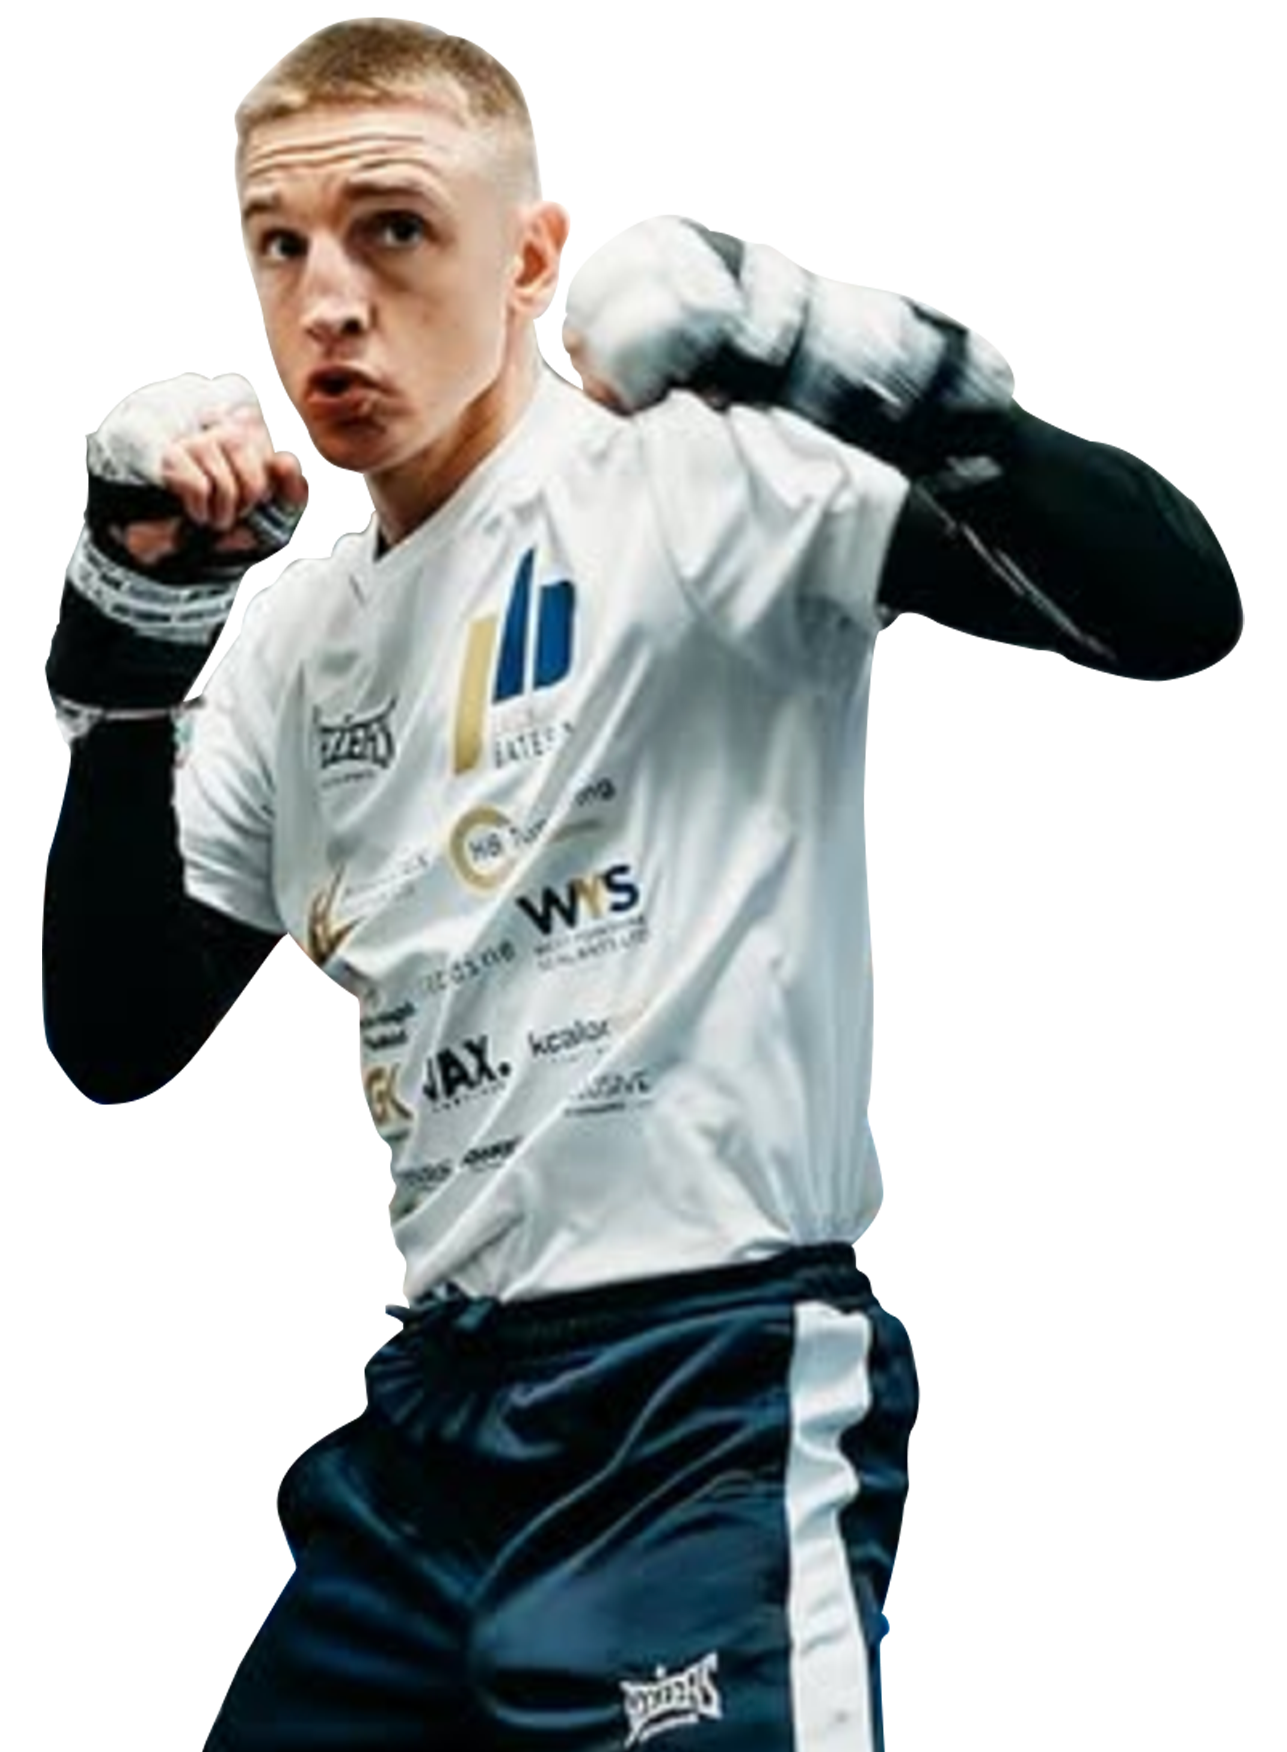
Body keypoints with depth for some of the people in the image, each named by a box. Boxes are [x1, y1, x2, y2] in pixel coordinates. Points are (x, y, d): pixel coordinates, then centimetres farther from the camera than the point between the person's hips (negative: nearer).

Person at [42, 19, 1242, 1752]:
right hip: (438, 1398, 7)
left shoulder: (691, 477, -8)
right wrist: (134, 629, 3)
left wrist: (790, 341, -27)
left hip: (716, 1397, -7)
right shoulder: (293, 645, 13)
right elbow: (116, 1040, 12)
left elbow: (1176, 603, -19)